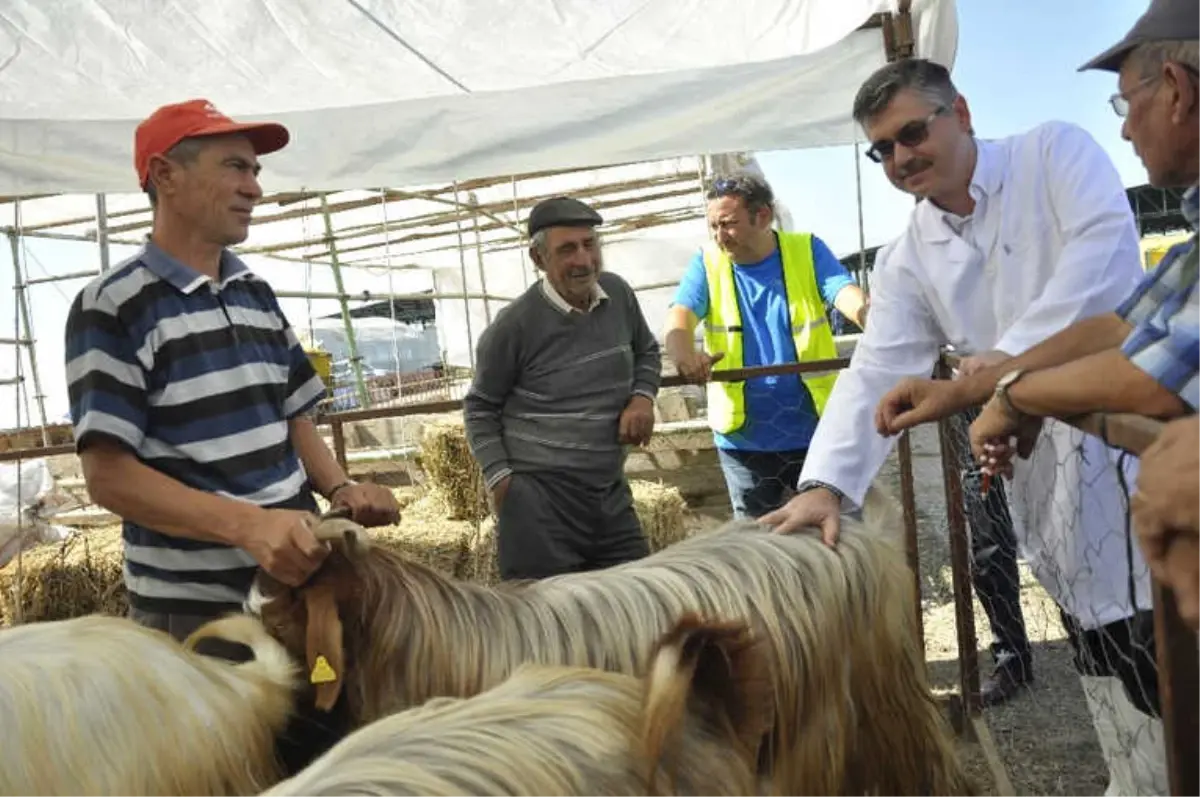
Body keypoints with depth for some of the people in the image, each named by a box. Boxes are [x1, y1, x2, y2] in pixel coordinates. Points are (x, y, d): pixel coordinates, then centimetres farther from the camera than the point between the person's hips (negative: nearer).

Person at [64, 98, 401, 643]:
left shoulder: (258, 296, 9)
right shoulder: (112, 307, -11)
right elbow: (109, 475, -16)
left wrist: (340, 490, -4)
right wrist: (247, 525, -28)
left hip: (296, 580, 6)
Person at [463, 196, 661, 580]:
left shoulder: (619, 294, 1)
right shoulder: (514, 325, -14)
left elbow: (647, 352, 20)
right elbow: (480, 408, -1)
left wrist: (643, 397, 0)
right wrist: (499, 477, -8)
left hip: (611, 494, 6)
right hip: (540, 499, -5)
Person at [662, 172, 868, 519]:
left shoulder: (807, 250, -2)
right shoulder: (707, 263, 0)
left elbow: (848, 295, -17)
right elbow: (678, 318, -15)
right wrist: (685, 355, -39)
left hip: (816, 431, -1)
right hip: (743, 437, 1)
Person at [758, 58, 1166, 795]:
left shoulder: (1055, 151, 0)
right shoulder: (908, 260, 8)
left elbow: (1105, 244, -16)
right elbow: (877, 372, -3)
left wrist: (1017, 351, -29)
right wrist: (827, 482, -18)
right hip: (1053, 476, 3)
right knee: (1112, 666, 9)